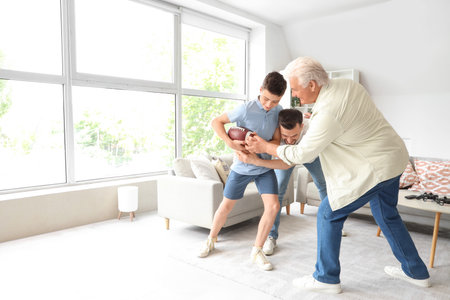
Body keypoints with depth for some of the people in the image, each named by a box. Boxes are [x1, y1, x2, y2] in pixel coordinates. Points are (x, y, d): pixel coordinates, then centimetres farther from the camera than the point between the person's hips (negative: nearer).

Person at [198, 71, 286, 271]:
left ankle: (256, 251, 7)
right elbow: (216, 122, -14)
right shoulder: (246, 109, -19)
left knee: (273, 206, -10)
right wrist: (230, 143, -28)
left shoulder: (279, 112, -6)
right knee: (226, 206, 10)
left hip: (264, 167, 3)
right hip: (242, 167, -3)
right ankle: (211, 240, 35)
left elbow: (277, 141, -6)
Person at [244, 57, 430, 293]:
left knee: (329, 214, 2)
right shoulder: (347, 85, -1)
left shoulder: (327, 114, -28)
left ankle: (326, 278, 15)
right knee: (386, 214, 25)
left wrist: (265, 147, -8)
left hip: (373, 168, -10)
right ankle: (416, 272, 40)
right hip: (394, 157, 10)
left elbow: (302, 154, -19)